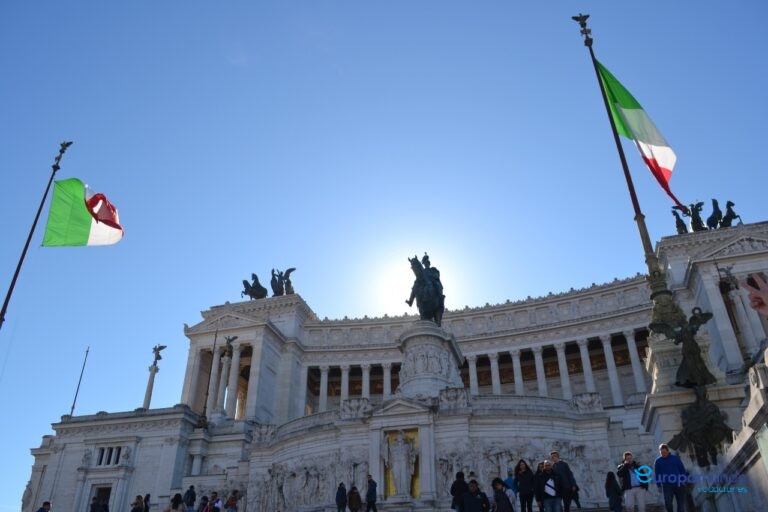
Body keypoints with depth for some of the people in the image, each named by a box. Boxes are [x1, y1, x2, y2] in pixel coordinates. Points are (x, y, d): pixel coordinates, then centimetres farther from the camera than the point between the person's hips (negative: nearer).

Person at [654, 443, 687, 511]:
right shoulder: (658, 461, 3)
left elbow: (682, 469, 8)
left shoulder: (675, 458, 3)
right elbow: (656, 474, 7)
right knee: (668, 503, -8)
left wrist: (684, 480, 1)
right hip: (667, 485, 0)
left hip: (678, 484, 1)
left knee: (681, 503, 5)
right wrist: (659, 485, 3)